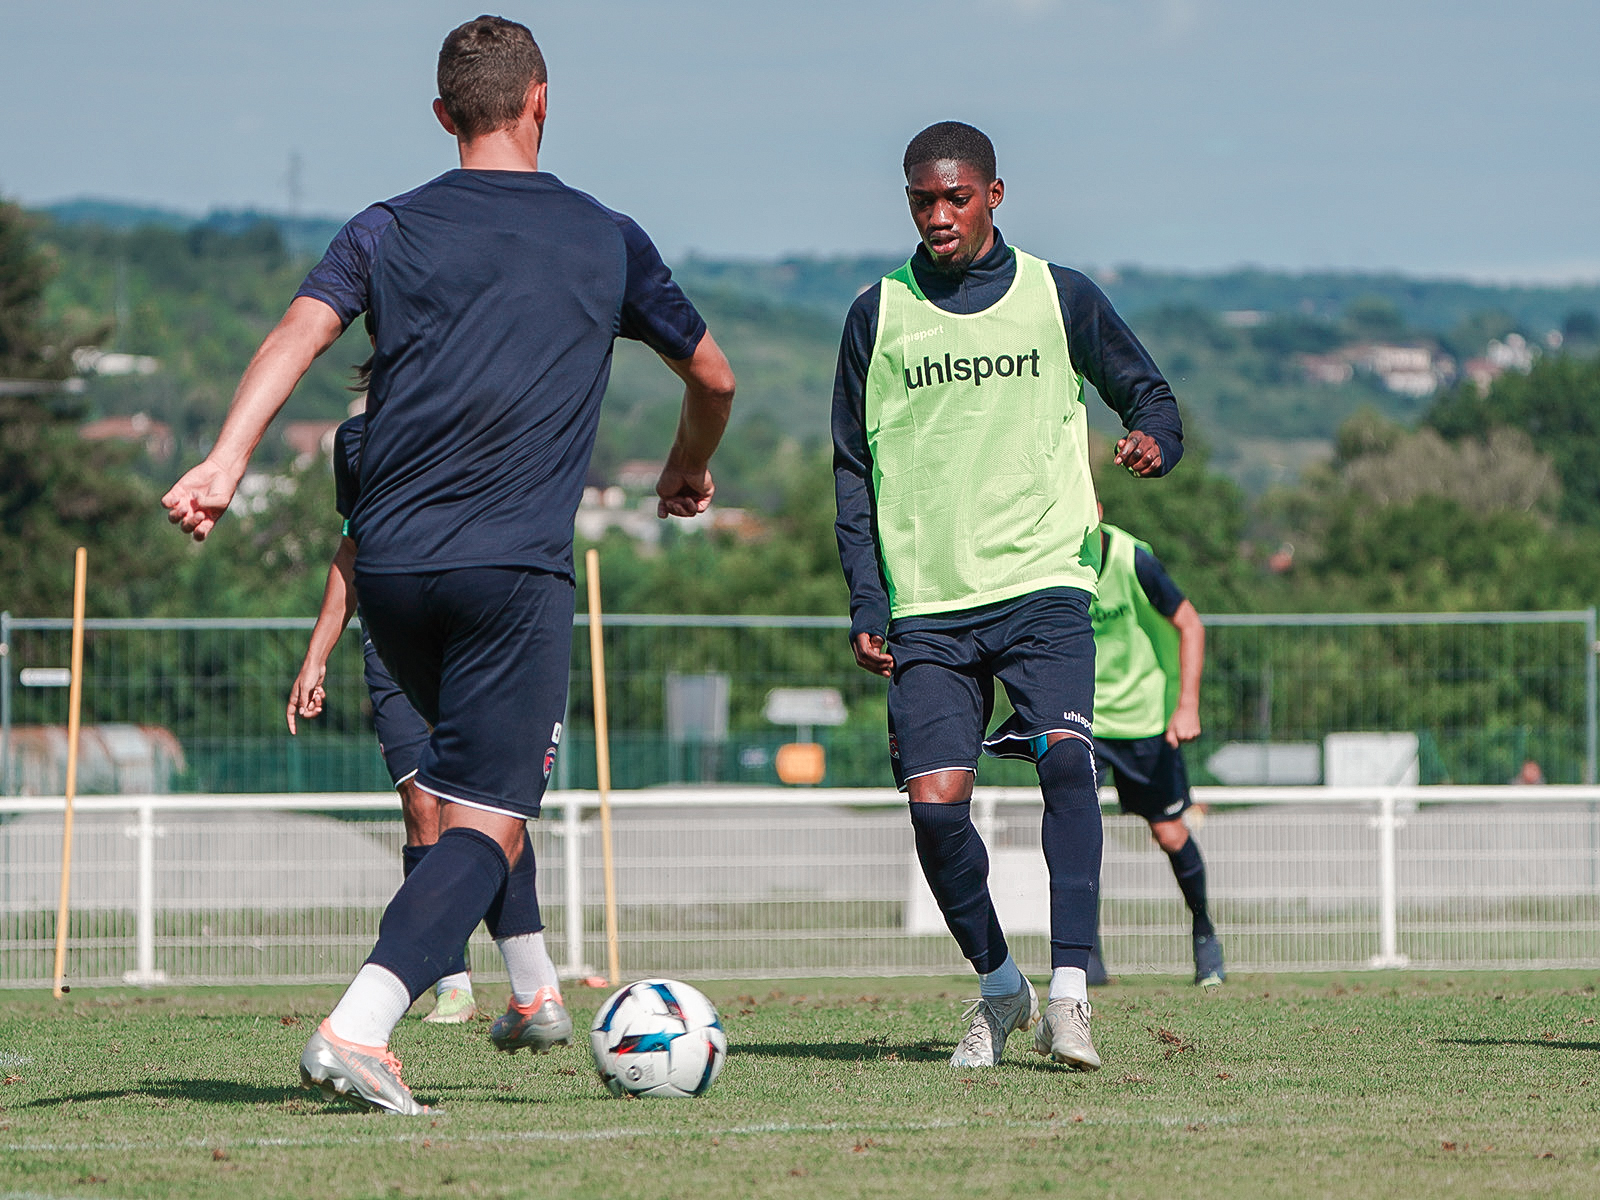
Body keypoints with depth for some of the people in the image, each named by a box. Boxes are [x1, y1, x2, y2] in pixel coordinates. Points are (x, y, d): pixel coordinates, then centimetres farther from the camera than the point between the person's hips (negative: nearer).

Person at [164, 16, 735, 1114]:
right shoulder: (606, 240, 10)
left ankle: (534, 992, 34)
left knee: (475, 769, 30)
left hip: (389, 568, 3)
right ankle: (357, 1031, -26)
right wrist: (691, 470, 42)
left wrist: (226, 462, -20)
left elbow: (300, 333, -9)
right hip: (515, 570, -3)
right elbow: (713, 378, 21)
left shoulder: (387, 232, 10)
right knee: (489, 823, -7)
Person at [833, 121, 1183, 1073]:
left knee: (1065, 760, -23)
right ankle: (999, 986, 13)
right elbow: (854, 469, 11)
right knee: (934, 802, -9)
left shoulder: (1061, 298, 6)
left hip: (1043, 578, -1)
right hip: (927, 601, 1)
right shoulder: (879, 315, 8)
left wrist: (1156, 440, -11)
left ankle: (1069, 988, -22)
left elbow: (1147, 392, 14)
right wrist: (867, 605, 3)